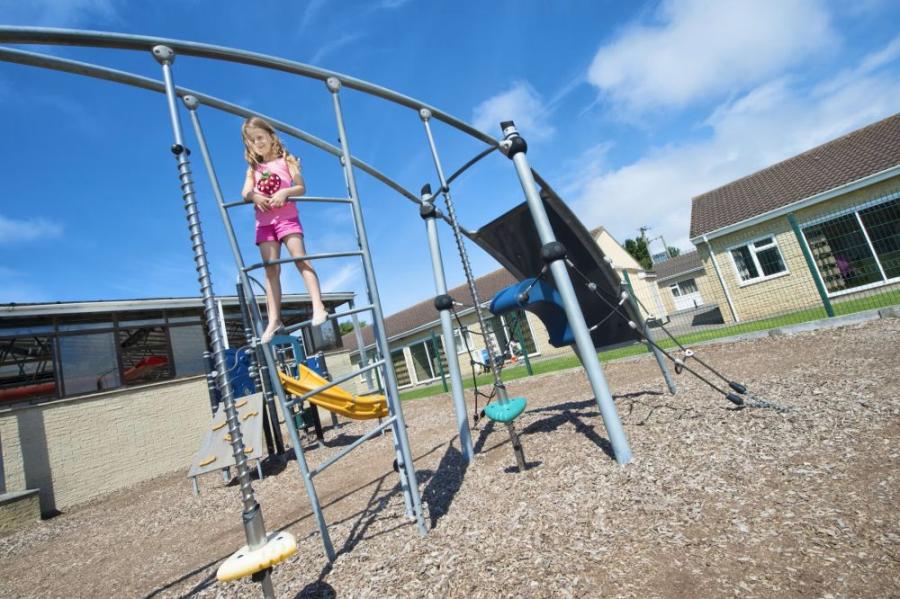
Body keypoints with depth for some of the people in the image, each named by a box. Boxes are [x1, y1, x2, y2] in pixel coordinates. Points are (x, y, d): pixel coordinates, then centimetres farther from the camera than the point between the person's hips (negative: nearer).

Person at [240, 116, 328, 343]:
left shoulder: (286, 160, 10)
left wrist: (285, 192, -19)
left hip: (287, 217, -3)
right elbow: (245, 193, 6)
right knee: (271, 268, -4)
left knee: (300, 258, -18)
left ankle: (318, 307, -23)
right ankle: (274, 319, -8)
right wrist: (254, 196, -17)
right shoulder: (253, 168, 19)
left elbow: (301, 187, 1)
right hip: (264, 222, 3)